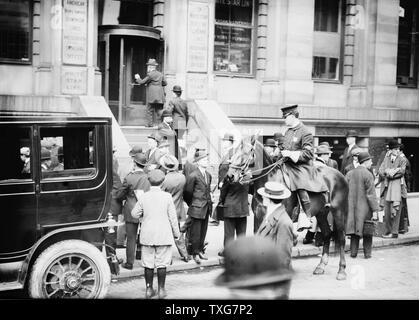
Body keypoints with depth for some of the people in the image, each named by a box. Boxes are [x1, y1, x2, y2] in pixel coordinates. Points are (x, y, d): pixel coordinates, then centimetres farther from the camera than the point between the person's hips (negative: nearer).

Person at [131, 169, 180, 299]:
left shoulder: (143, 197, -4)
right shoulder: (167, 196, -7)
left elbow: (134, 214, 2)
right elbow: (172, 217, -3)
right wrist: (176, 233, 7)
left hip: (147, 235, 1)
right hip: (163, 235, -1)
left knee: (148, 263, 9)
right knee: (162, 263, 6)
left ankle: (149, 289, 14)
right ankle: (161, 290, 11)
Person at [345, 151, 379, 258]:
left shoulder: (349, 174, 5)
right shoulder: (368, 175, -11)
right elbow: (371, 194, -14)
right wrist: (375, 210, -12)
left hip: (352, 207, 5)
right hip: (365, 207, -4)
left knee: (355, 230, 11)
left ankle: (353, 252, 11)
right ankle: (367, 253, 10)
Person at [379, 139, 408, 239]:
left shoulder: (402, 159, 3)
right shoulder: (387, 158, 15)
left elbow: (402, 171, -9)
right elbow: (380, 171, 9)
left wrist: (389, 173, -10)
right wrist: (387, 172, -11)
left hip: (397, 185, -4)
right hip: (387, 186, 4)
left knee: (395, 210, -8)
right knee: (387, 210, 2)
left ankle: (394, 232, -6)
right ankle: (388, 231, 10)